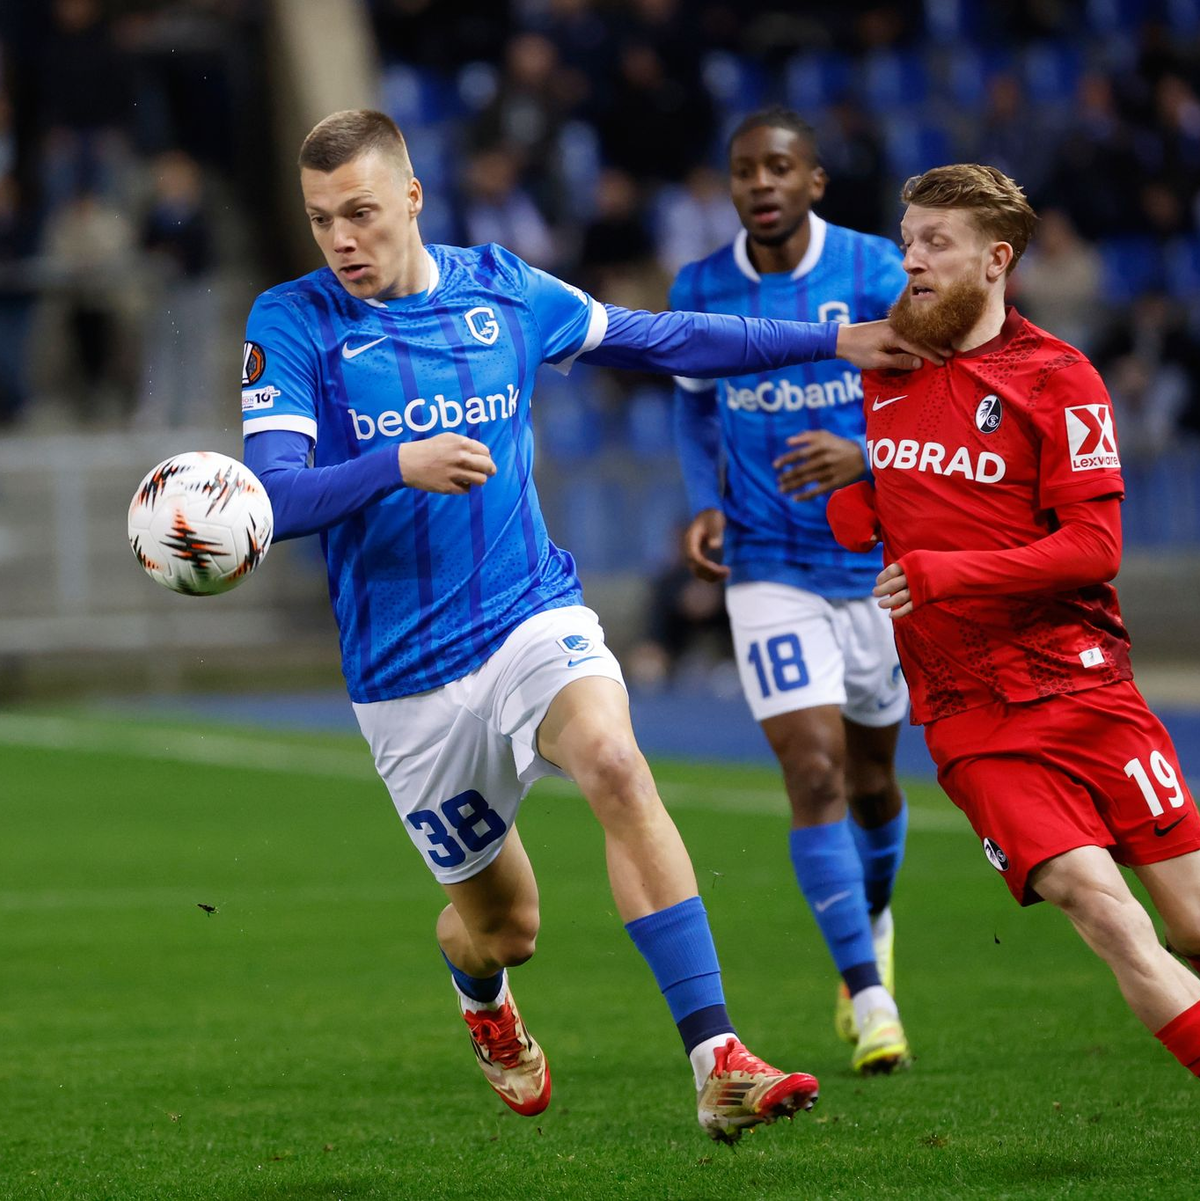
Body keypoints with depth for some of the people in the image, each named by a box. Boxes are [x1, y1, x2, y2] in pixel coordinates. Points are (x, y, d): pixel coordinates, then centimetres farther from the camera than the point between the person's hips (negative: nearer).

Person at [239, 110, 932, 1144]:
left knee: (615, 765, -30)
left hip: (534, 614, 1)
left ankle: (717, 1064, -34)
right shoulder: (291, 325, -7)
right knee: (504, 920, 9)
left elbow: (654, 339, 17)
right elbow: (270, 498, -17)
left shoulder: (501, 289, 3)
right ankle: (482, 1001, 50)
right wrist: (400, 465, -34)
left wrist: (832, 342, 14)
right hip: (405, 672, -1)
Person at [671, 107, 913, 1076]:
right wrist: (704, 503, -3)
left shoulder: (876, 274, -10)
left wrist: (864, 458, -32)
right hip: (769, 571, 0)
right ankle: (870, 1000, -11)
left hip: (879, 562, 0)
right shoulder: (700, 293, -3)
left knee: (870, 778, 14)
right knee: (815, 773, -15)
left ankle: (874, 924, 46)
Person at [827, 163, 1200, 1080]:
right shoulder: (881, 371, 13)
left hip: (1083, 688, -2)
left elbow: (1093, 547, -10)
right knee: (1100, 908, -16)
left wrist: (944, 573, -17)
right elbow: (856, 524, 25)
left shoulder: (1056, 379, -1)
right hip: (971, 723, 2)